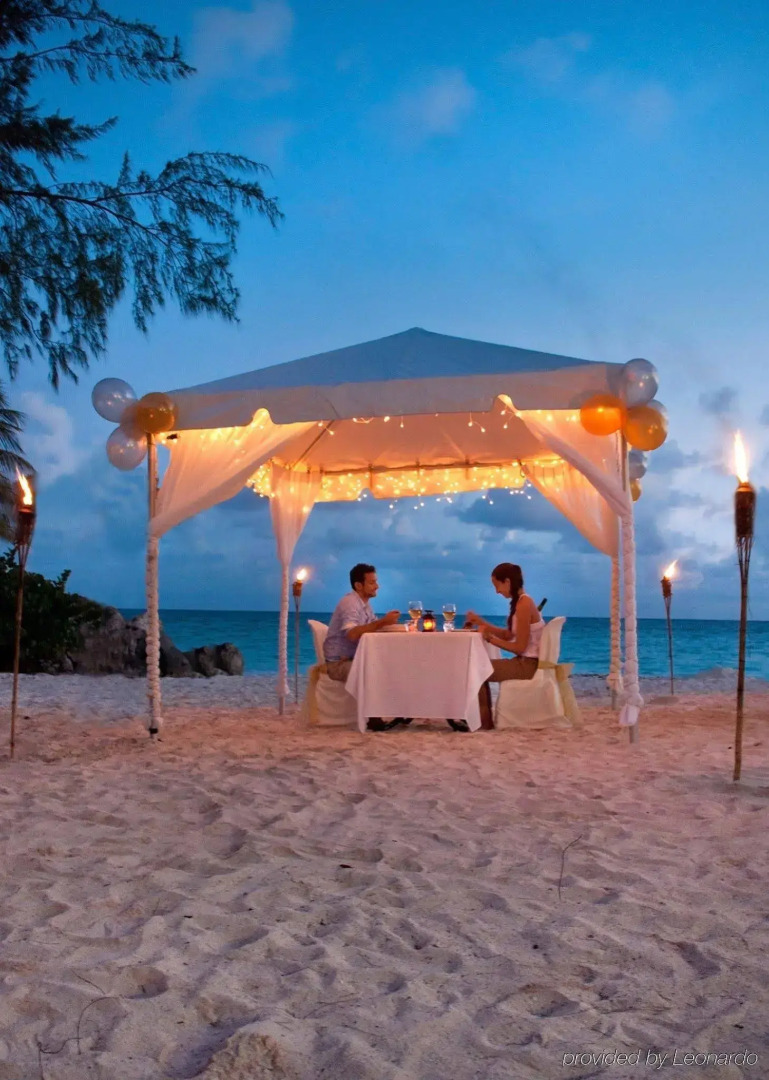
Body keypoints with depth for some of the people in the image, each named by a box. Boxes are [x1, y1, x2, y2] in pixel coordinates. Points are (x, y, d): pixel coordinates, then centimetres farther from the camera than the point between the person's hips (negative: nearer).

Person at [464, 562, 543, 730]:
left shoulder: (523, 605, -21)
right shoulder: (521, 601, 9)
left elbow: (519, 647, -21)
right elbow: (509, 635, 14)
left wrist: (490, 638, -14)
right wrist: (481, 622, 11)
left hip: (528, 664, -10)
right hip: (526, 662, 10)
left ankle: (484, 720, 7)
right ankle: (484, 717, 16)